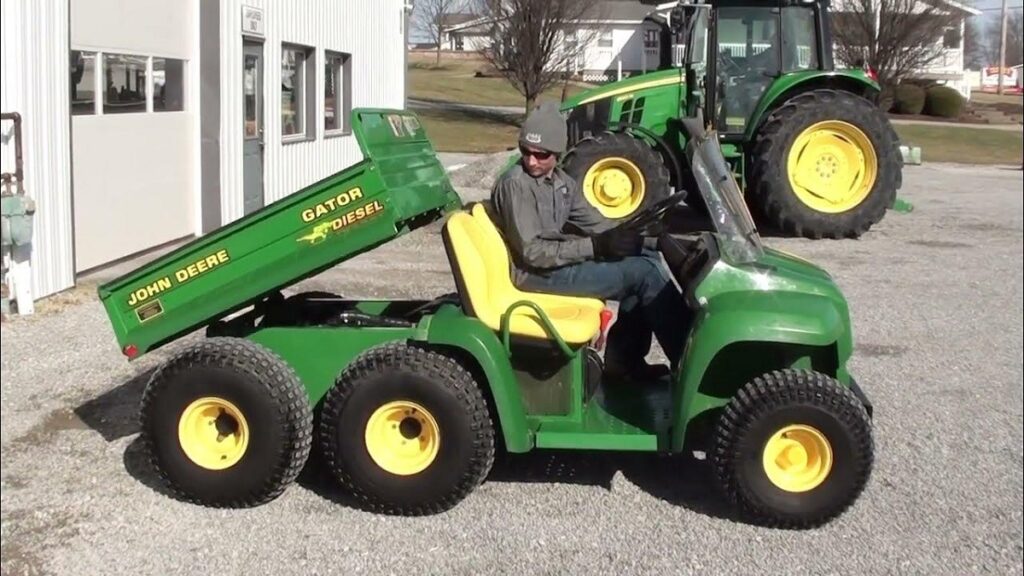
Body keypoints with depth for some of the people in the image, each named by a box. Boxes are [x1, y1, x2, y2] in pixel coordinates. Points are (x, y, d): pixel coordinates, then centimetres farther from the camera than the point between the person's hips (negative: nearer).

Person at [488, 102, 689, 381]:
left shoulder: (560, 181, 7)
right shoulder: (515, 184, -20)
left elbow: (592, 221, 12)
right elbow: (532, 252, -24)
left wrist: (622, 236, -10)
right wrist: (594, 247, -27)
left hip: (559, 257, 9)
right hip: (536, 273, -9)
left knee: (647, 257, 2)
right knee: (644, 274, -16)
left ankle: (625, 357, 4)